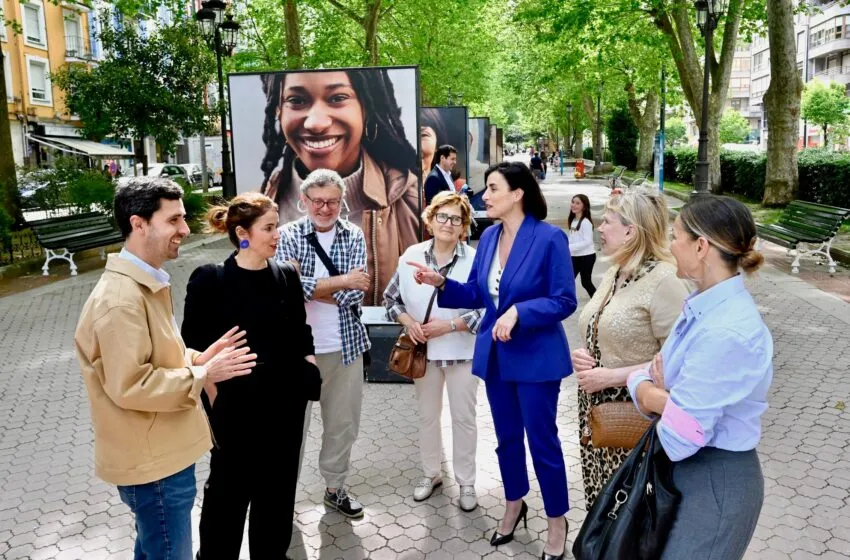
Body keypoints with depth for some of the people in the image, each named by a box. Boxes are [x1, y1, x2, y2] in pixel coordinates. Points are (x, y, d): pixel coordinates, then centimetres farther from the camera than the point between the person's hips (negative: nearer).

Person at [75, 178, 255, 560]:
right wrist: (201, 376, -20)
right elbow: (129, 387, -27)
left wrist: (198, 358, 2)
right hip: (152, 462, -10)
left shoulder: (146, 284, 8)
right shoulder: (120, 299, -26)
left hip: (160, 453, 10)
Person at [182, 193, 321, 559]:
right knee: (229, 487, 13)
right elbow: (194, 349, -8)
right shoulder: (210, 280, -11)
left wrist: (309, 376, 0)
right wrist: (214, 399, -12)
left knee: (278, 487, 16)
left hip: (285, 404, 4)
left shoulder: (287, 277, 1)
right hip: (235, 408, -4)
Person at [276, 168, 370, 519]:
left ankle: (335, 488, 33)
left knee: (343, 423, 14)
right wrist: (340, 281, -18)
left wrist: (306, 287, -16)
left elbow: (356, 294, -10)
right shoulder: (288, 236, -5)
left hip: (345, 346, 3)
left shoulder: (354, 236, 1)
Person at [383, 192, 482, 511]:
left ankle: (466, 482, 27)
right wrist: (408, 322, -12)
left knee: (463, 417, 10)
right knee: (428, 415, 17)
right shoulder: (411, 256, -5)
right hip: (424, 351, 3)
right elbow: (391, 298, 5)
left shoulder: (474, 260, -14)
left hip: (461, 351, -3)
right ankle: (431, 473, 37)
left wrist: (450, 325, -20)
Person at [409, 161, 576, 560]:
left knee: (542, 441, 7)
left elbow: (564, 301, -15)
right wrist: (441, 283, -8)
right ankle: (514, 505, 42)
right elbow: (476, 294, 7)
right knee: (506, 437, 20)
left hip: (535, 357, -6)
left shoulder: (550, 238, -16)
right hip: (495, 355, 6)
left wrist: (519, 312, -27)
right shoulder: (489, 237, 2)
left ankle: (557, 521, 28)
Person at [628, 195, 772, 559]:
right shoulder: (703, 306, 0)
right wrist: (666, 397, -18)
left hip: (715, 482, -9)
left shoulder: (728, 332, -29)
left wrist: (656, 396, -9)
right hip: (686, 470, 9)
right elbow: (641, 382, 4)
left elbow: (678, 437, -28)